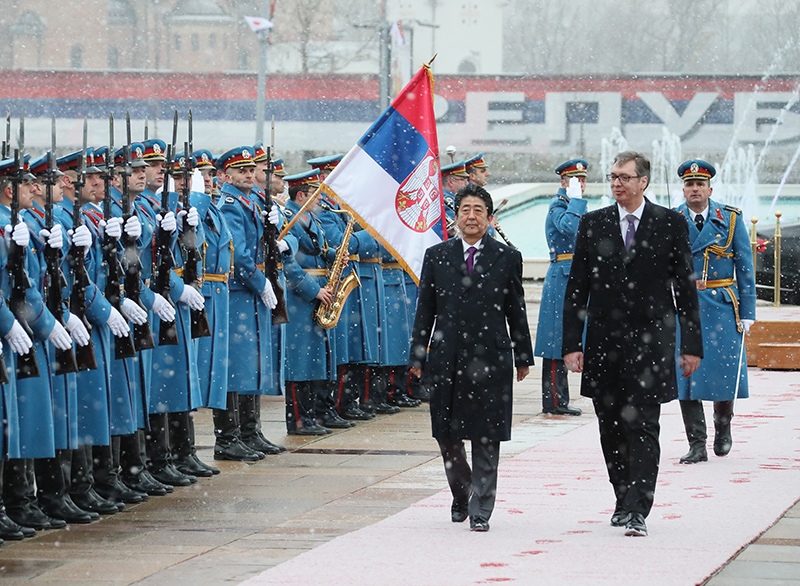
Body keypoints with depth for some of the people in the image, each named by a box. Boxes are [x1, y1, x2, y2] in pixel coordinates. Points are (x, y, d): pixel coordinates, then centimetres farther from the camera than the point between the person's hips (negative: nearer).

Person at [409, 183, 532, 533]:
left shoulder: (507, 258, 5)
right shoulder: (436, 257, 8)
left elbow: (516, 312, 8)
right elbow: (425, 311, 9)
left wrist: (522, 357, 8)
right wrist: (418, 357, 6)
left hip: (490, 359, -1)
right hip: (447, 359, 2)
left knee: (486, 438, -1)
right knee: (447, 435, 5)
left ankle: (480, 510, 6)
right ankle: (460, 495, 28)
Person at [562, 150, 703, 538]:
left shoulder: (670, 224, 0)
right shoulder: (592, 224, 6)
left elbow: (685, 288, 3)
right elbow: (576, 288, 6)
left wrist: (691, 344, 0)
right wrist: (572, 343, -1)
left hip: (649, 342, -3)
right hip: (604, 343, 3)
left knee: (642, 429, -9)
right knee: (611, 429, 10)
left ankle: (637, 512, -13)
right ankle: (624, 500, 25)